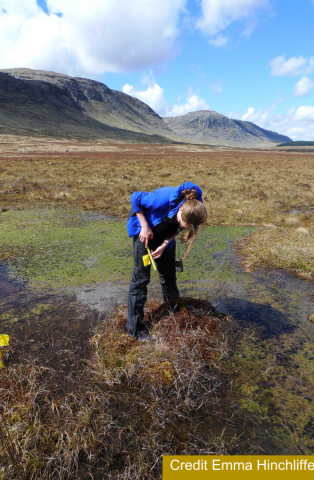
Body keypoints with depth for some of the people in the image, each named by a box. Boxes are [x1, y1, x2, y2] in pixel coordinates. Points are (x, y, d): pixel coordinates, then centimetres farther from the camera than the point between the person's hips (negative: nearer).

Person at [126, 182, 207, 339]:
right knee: (141, 276, -5)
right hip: (144, 227, -5)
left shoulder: (195, 207, -23)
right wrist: (145, 227, -24)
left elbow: (176, 229, -6)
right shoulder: (163, 199, -40)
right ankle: (134, 326, 7)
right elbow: (135, 198, -23)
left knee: (169, 273, 11)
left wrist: (164, 245, -18)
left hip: (164, 231, 5)